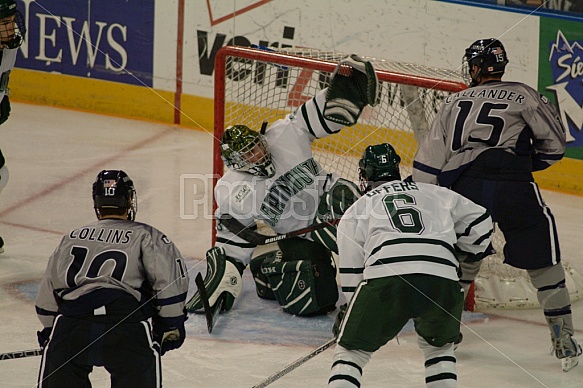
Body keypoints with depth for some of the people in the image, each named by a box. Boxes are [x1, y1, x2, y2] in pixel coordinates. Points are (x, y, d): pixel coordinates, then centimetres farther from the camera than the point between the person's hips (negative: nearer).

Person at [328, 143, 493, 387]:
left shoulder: (356, 210, 25)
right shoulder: (434, 194, 29)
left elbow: (351, 274, 22)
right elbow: (479, 222, 26)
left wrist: (346, 314, 33)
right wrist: (461, 256, 43)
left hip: (385, 279, -2)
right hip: (442, 281, 2)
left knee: (351, 350, 12)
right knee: (438, 346, 29)